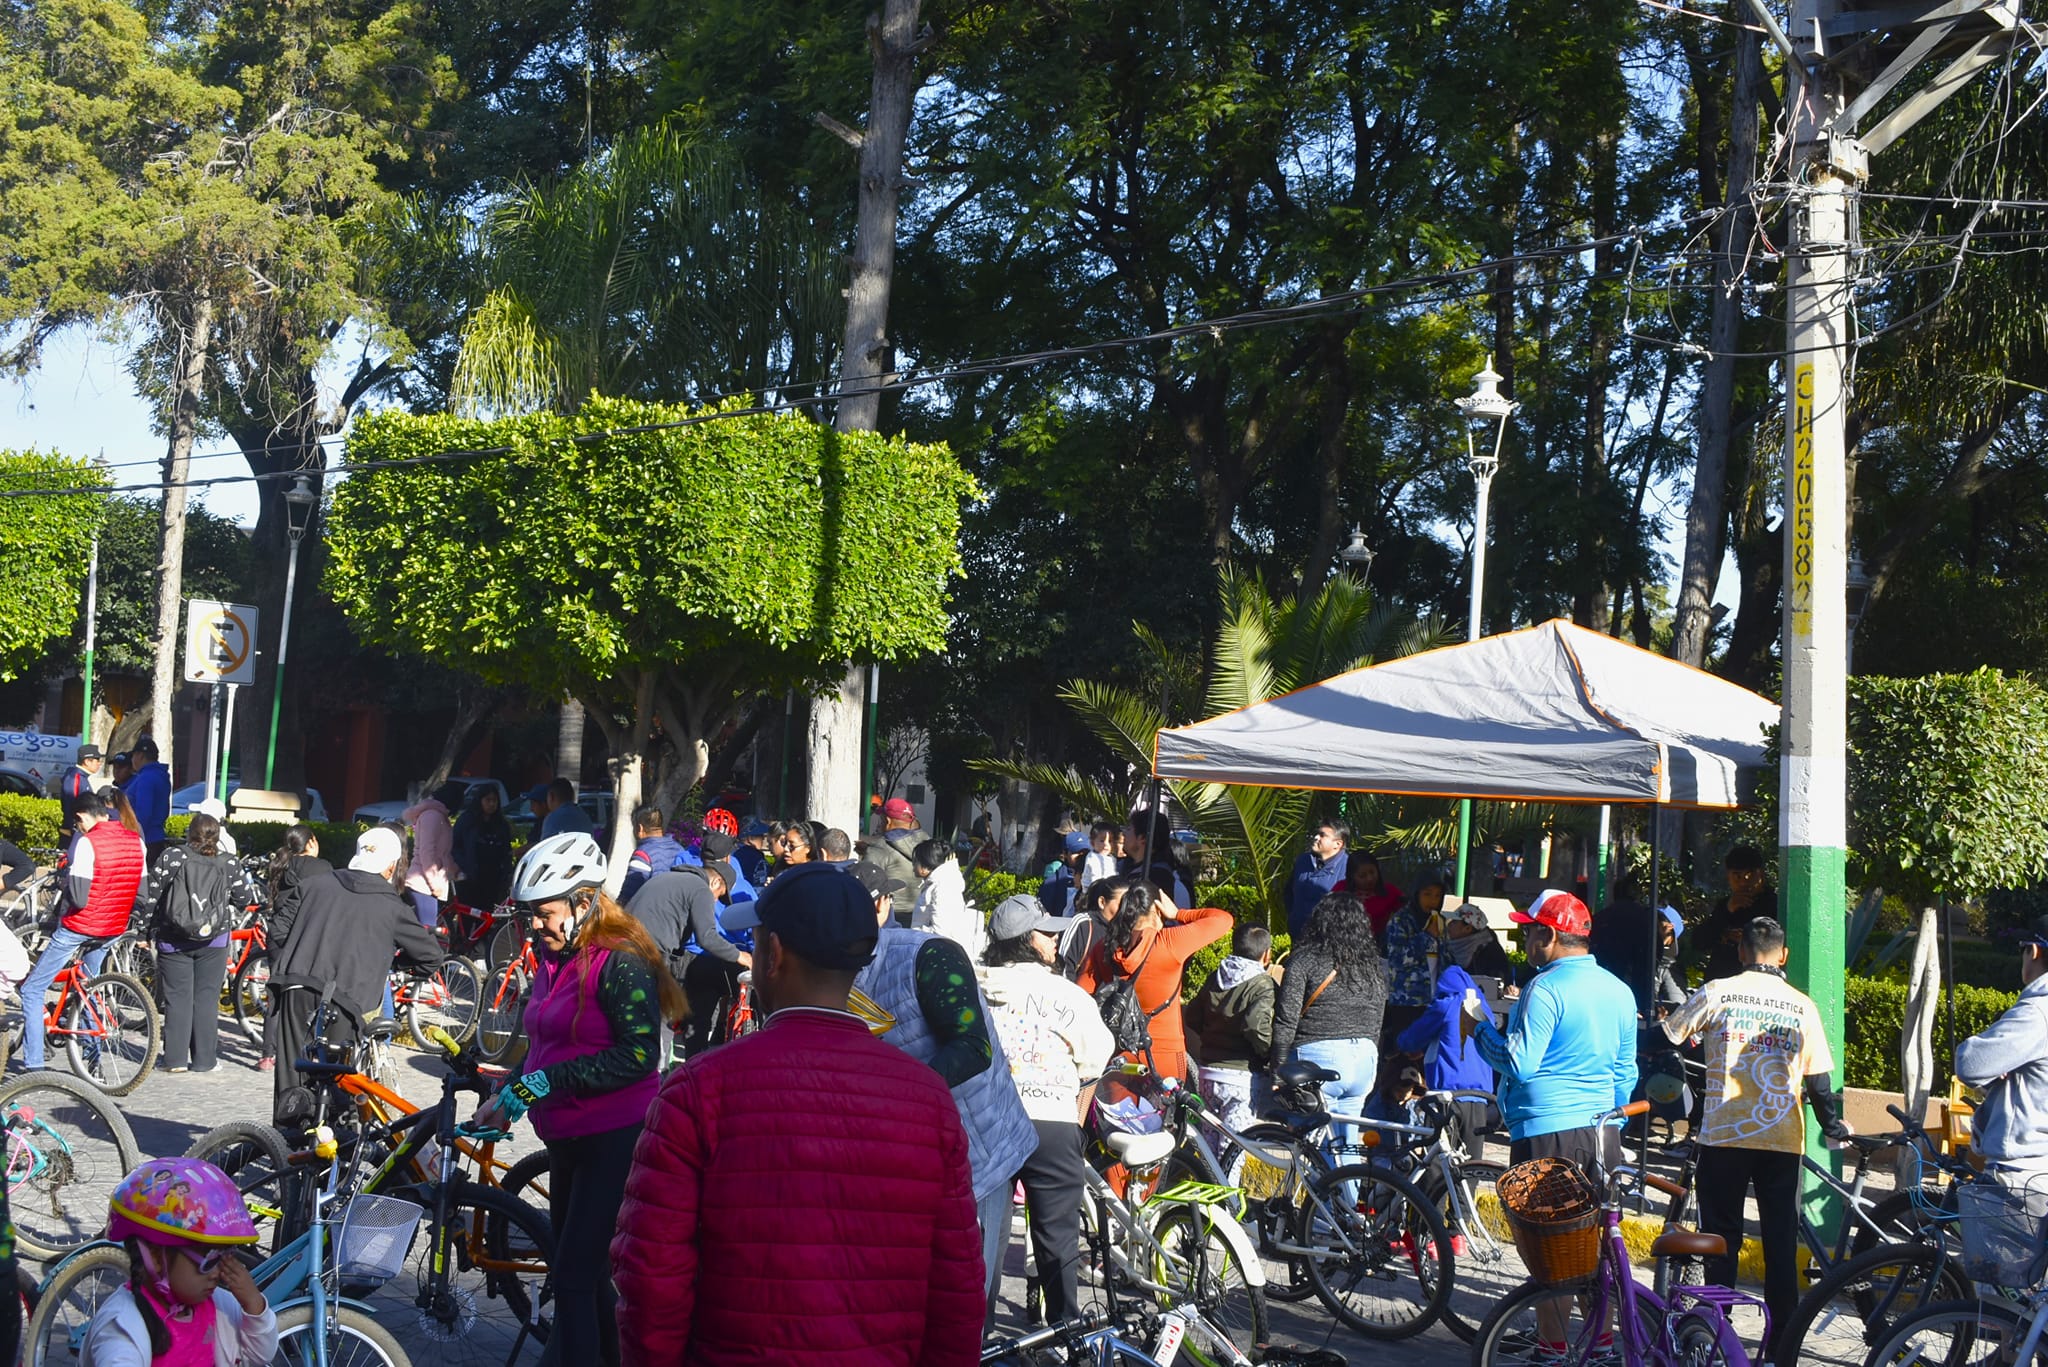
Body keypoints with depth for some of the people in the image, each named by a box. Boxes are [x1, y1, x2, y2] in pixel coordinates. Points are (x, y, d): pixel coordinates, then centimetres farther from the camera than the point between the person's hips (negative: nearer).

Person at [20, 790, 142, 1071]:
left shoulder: (87, 842, -18)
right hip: (113, 929, 7)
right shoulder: (136, 841, 2)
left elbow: (79, 898, -21)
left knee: (32, 990, 4)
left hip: (79, 927, -7)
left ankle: (33, 1065, 0)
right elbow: (142, 893, 6)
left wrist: (66, 876, -3)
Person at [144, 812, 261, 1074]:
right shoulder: (229, 863, -2)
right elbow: (245, 898, 6)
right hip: (214, 943, 1)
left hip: (173, 941, 0)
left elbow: (152, 893, -4)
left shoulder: (172, 856, -5)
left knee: (177, 997, 5)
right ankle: (203, 1059, 8)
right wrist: (252, 884, 28)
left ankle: (175, 1059, 4)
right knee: (206, 998, 7)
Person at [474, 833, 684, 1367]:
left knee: (575, 1276, -10)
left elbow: (638, 1054, -24)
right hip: (567, 1138, 10)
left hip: (616, 1140, -10)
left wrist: (546, 1082, -24)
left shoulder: (620, 962, -17)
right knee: (580, 1273, 17)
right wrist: (507, 1096, 5)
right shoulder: (554, 958, 11)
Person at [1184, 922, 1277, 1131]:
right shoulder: (1264, 986, -11)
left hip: (1208, 1074, 6)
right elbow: (1257, 1025, -26)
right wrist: (1272, 1056, -11)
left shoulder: (1214, 979, 8)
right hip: (1243, 1077, -6)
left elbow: (1191, 1018, 12)